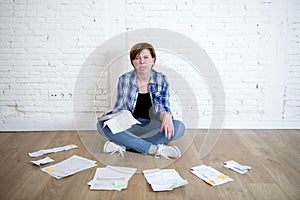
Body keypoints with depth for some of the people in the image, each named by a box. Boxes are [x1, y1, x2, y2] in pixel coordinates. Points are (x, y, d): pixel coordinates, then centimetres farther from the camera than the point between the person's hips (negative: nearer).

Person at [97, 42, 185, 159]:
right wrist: (113, 112, -20)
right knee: (102, 124, -28)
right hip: (130, 126, 0)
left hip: (152, 127, 0)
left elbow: (161, 108, -3)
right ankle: (154, 148, -30)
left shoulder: (161, 80, 1)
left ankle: (123, 144, -28)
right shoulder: (124, 79, 1)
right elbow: (121, 107, 4)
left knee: (179, 127, -30)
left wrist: (166, 115, -28)